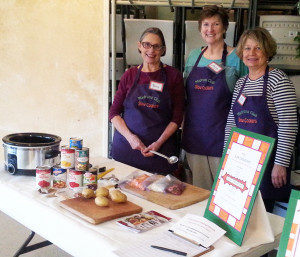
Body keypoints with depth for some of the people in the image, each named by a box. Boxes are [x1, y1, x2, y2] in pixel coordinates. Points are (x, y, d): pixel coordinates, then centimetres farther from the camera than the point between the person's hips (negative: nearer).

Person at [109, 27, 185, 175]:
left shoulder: (173, 76, 1)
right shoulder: (130, 75, 6)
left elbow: (177, 117, -1)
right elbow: (114, 113, 5)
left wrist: (159, 142, -12)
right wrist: (130, 137, -10)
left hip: (161, 150, -1)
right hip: (126, 146, 1)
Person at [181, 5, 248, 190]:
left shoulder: (236, 57, -5)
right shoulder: (193, 56, 10)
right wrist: (184, 125, 13)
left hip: (222, 133, -4)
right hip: (195, 132, 5)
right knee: (199, 189, 14)